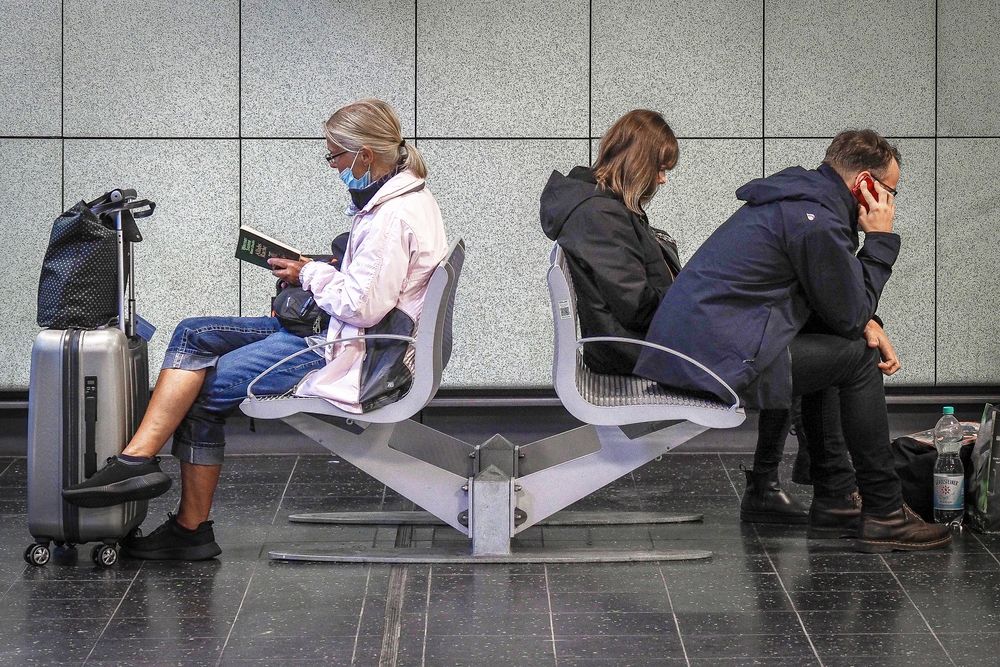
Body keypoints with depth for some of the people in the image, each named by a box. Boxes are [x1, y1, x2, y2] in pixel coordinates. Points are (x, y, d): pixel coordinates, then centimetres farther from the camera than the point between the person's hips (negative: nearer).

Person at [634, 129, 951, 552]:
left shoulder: (795, 196, 19)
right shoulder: (817, 221, -14)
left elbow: (836, 301, 27)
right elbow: (850, 315, -6)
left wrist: (864, 320, 8)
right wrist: (880, 240, 3)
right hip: (721, 359, -10)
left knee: (831, 344, 26)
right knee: (857, 357, -2)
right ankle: (883, 515, 2)